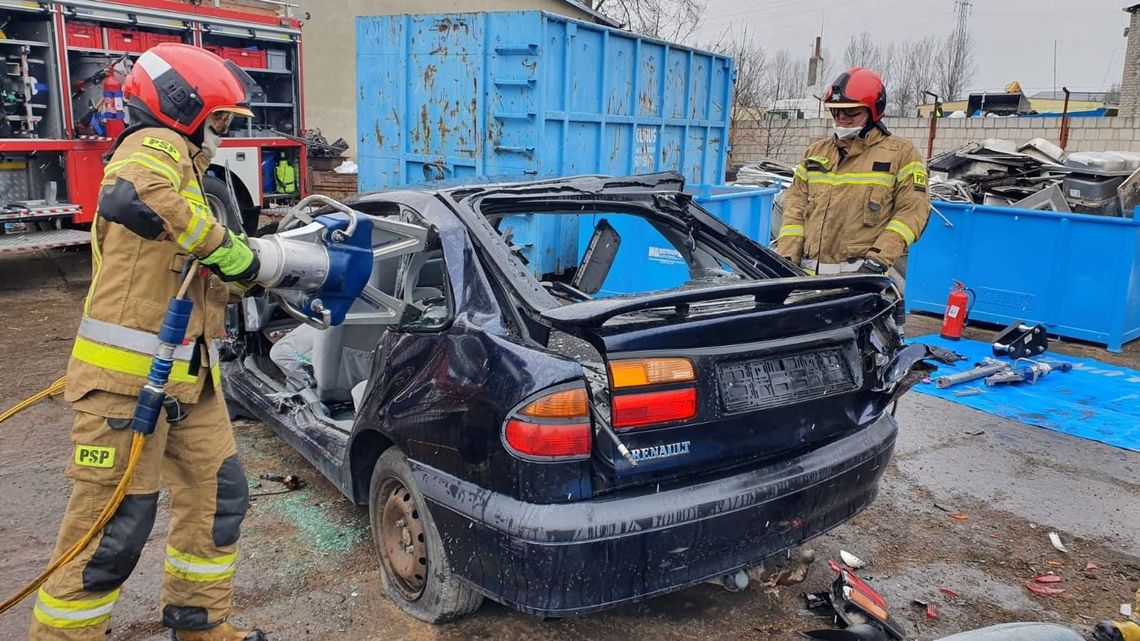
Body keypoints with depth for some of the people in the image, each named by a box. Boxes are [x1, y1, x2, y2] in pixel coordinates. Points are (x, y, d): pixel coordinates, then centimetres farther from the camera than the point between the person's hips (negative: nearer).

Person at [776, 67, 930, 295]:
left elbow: (912, 211, -3)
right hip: (811, 274, 4)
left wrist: (879, 259, -14)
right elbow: (796, 208, 16)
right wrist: (787, 257, 3)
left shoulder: (901, 154, 7)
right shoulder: (816, 153, 20)